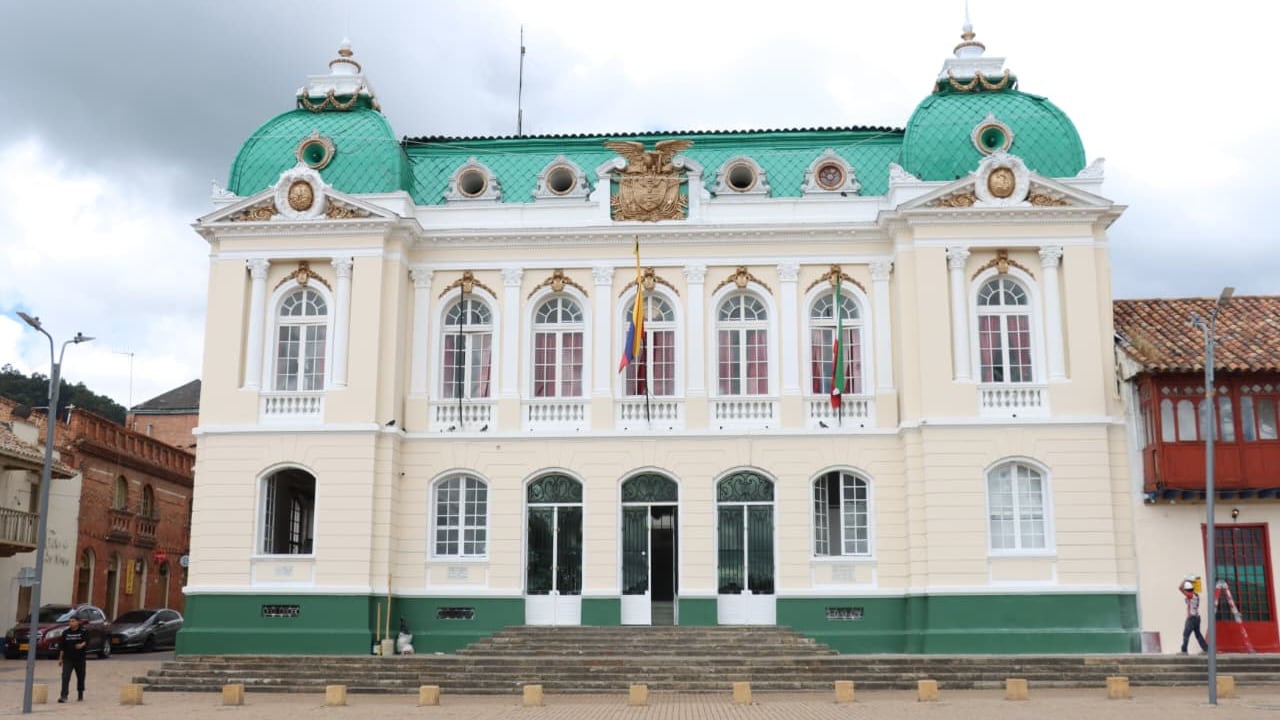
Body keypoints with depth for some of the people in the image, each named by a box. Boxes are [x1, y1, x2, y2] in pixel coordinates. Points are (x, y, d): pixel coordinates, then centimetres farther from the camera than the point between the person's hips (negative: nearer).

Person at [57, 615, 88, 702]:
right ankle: (63, 696, -19)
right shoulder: (66, 632, 7)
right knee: (65, 677, -13)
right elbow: (62, 646, 10)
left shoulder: (83, 632, -2)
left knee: (80, 677, 10)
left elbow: (86, 642, -17)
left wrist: (82, 645, -40)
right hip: (68, 659, 2)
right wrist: (60, 658, 8)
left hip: (79, 659, -1)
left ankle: (80, 695, 27)